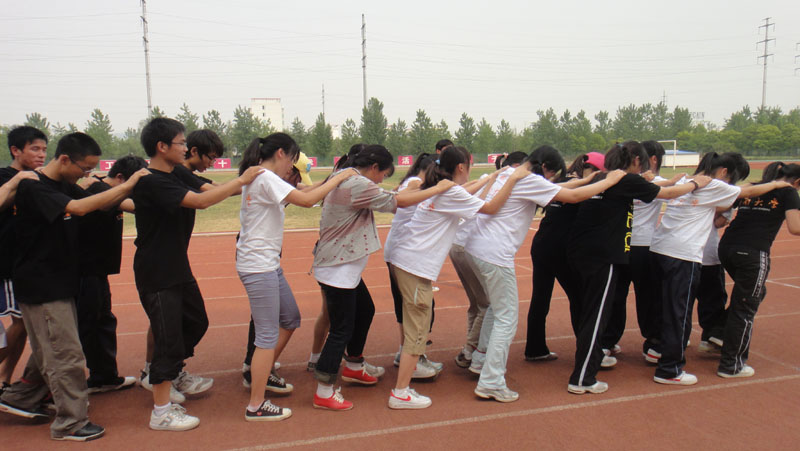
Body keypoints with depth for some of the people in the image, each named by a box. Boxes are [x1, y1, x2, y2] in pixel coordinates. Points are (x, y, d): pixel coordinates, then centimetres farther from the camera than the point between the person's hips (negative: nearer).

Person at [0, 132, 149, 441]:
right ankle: (71, 423, 7)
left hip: (61, 283, 9)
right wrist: (126, 185, -31)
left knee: (50, 350, 21)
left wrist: (128, 196, -7)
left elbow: (101, 204, 11)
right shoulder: (33, 188, -20)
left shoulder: (66, 186, 8)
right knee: (66, 355, -4)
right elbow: (79, 207, -33)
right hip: (40, 286, -9)